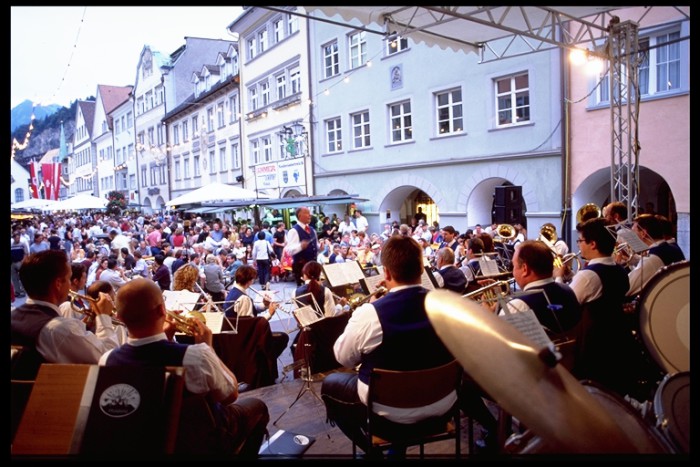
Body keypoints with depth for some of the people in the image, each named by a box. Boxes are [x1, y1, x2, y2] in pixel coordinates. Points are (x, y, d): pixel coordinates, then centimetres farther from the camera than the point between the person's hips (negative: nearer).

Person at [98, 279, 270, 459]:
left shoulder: (107, 361, -24)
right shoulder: (196, 355, -38)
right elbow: (231, 394, -17)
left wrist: (164, 338, -3)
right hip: (206, 443, -4)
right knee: (256, 406, 24)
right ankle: (242, 455, 44)